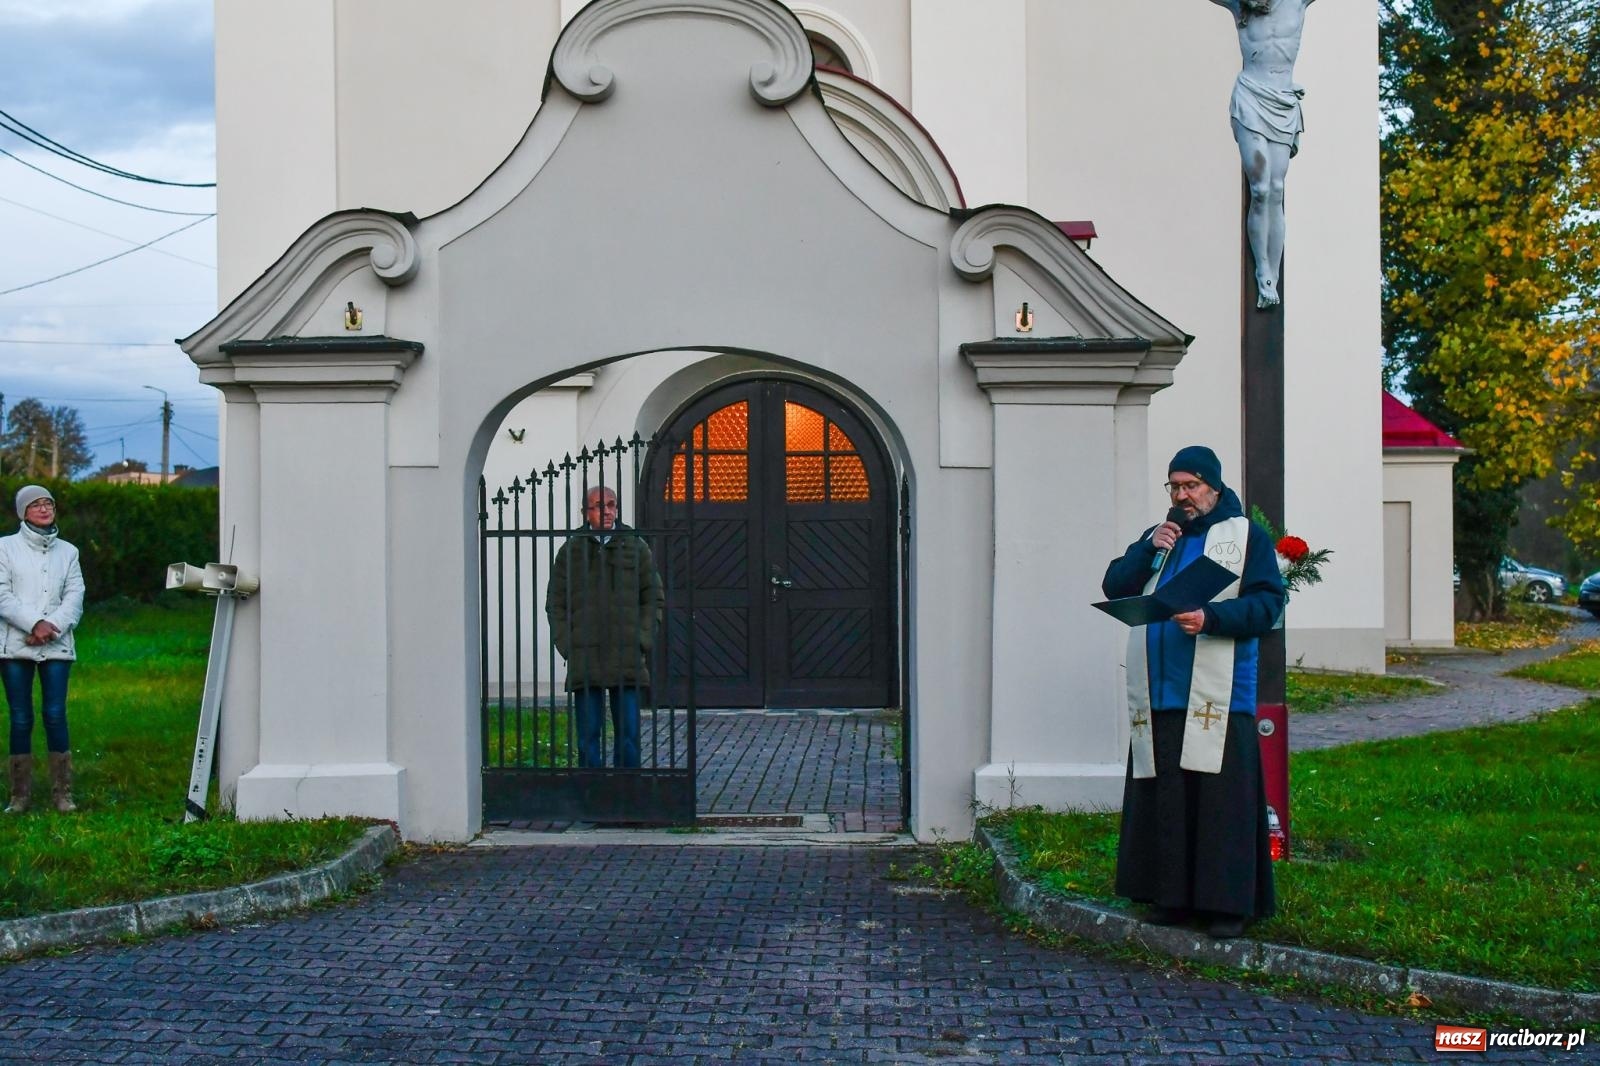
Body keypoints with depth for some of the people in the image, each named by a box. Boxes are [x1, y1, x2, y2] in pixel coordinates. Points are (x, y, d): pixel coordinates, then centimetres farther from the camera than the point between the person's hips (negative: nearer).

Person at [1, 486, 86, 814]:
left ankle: (62, 793, 0)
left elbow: (74, 597, 4)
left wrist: (52, 627, -12)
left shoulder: (68, 551, 12)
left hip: (57, 647, 1)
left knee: (55, 716, -5)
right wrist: (35, 623, -15)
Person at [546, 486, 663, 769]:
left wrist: (641, 640, -1)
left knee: (628, 731, 1)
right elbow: (555, 604, 9)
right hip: (585, 659, 0)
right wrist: (568, 645, -2)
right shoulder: (571, 551, 6)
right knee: (588, 733, 2)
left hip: (627, 659, 0)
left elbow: (654, 598, 10)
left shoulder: (636, 548, 8)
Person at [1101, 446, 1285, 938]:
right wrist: (1149, 549, -3)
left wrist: (1210, 618, -19)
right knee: (1164, 802, 3)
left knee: (1221, 802, -6)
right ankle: (1171, 896, 11)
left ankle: (1228, 903, 0)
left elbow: (1267, 604, -4)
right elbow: (1114, 586, 12)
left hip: (1217, 699, -4)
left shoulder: (1247, 537, 8)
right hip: (1158, 698, 4)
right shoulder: (1157, 538, 23)